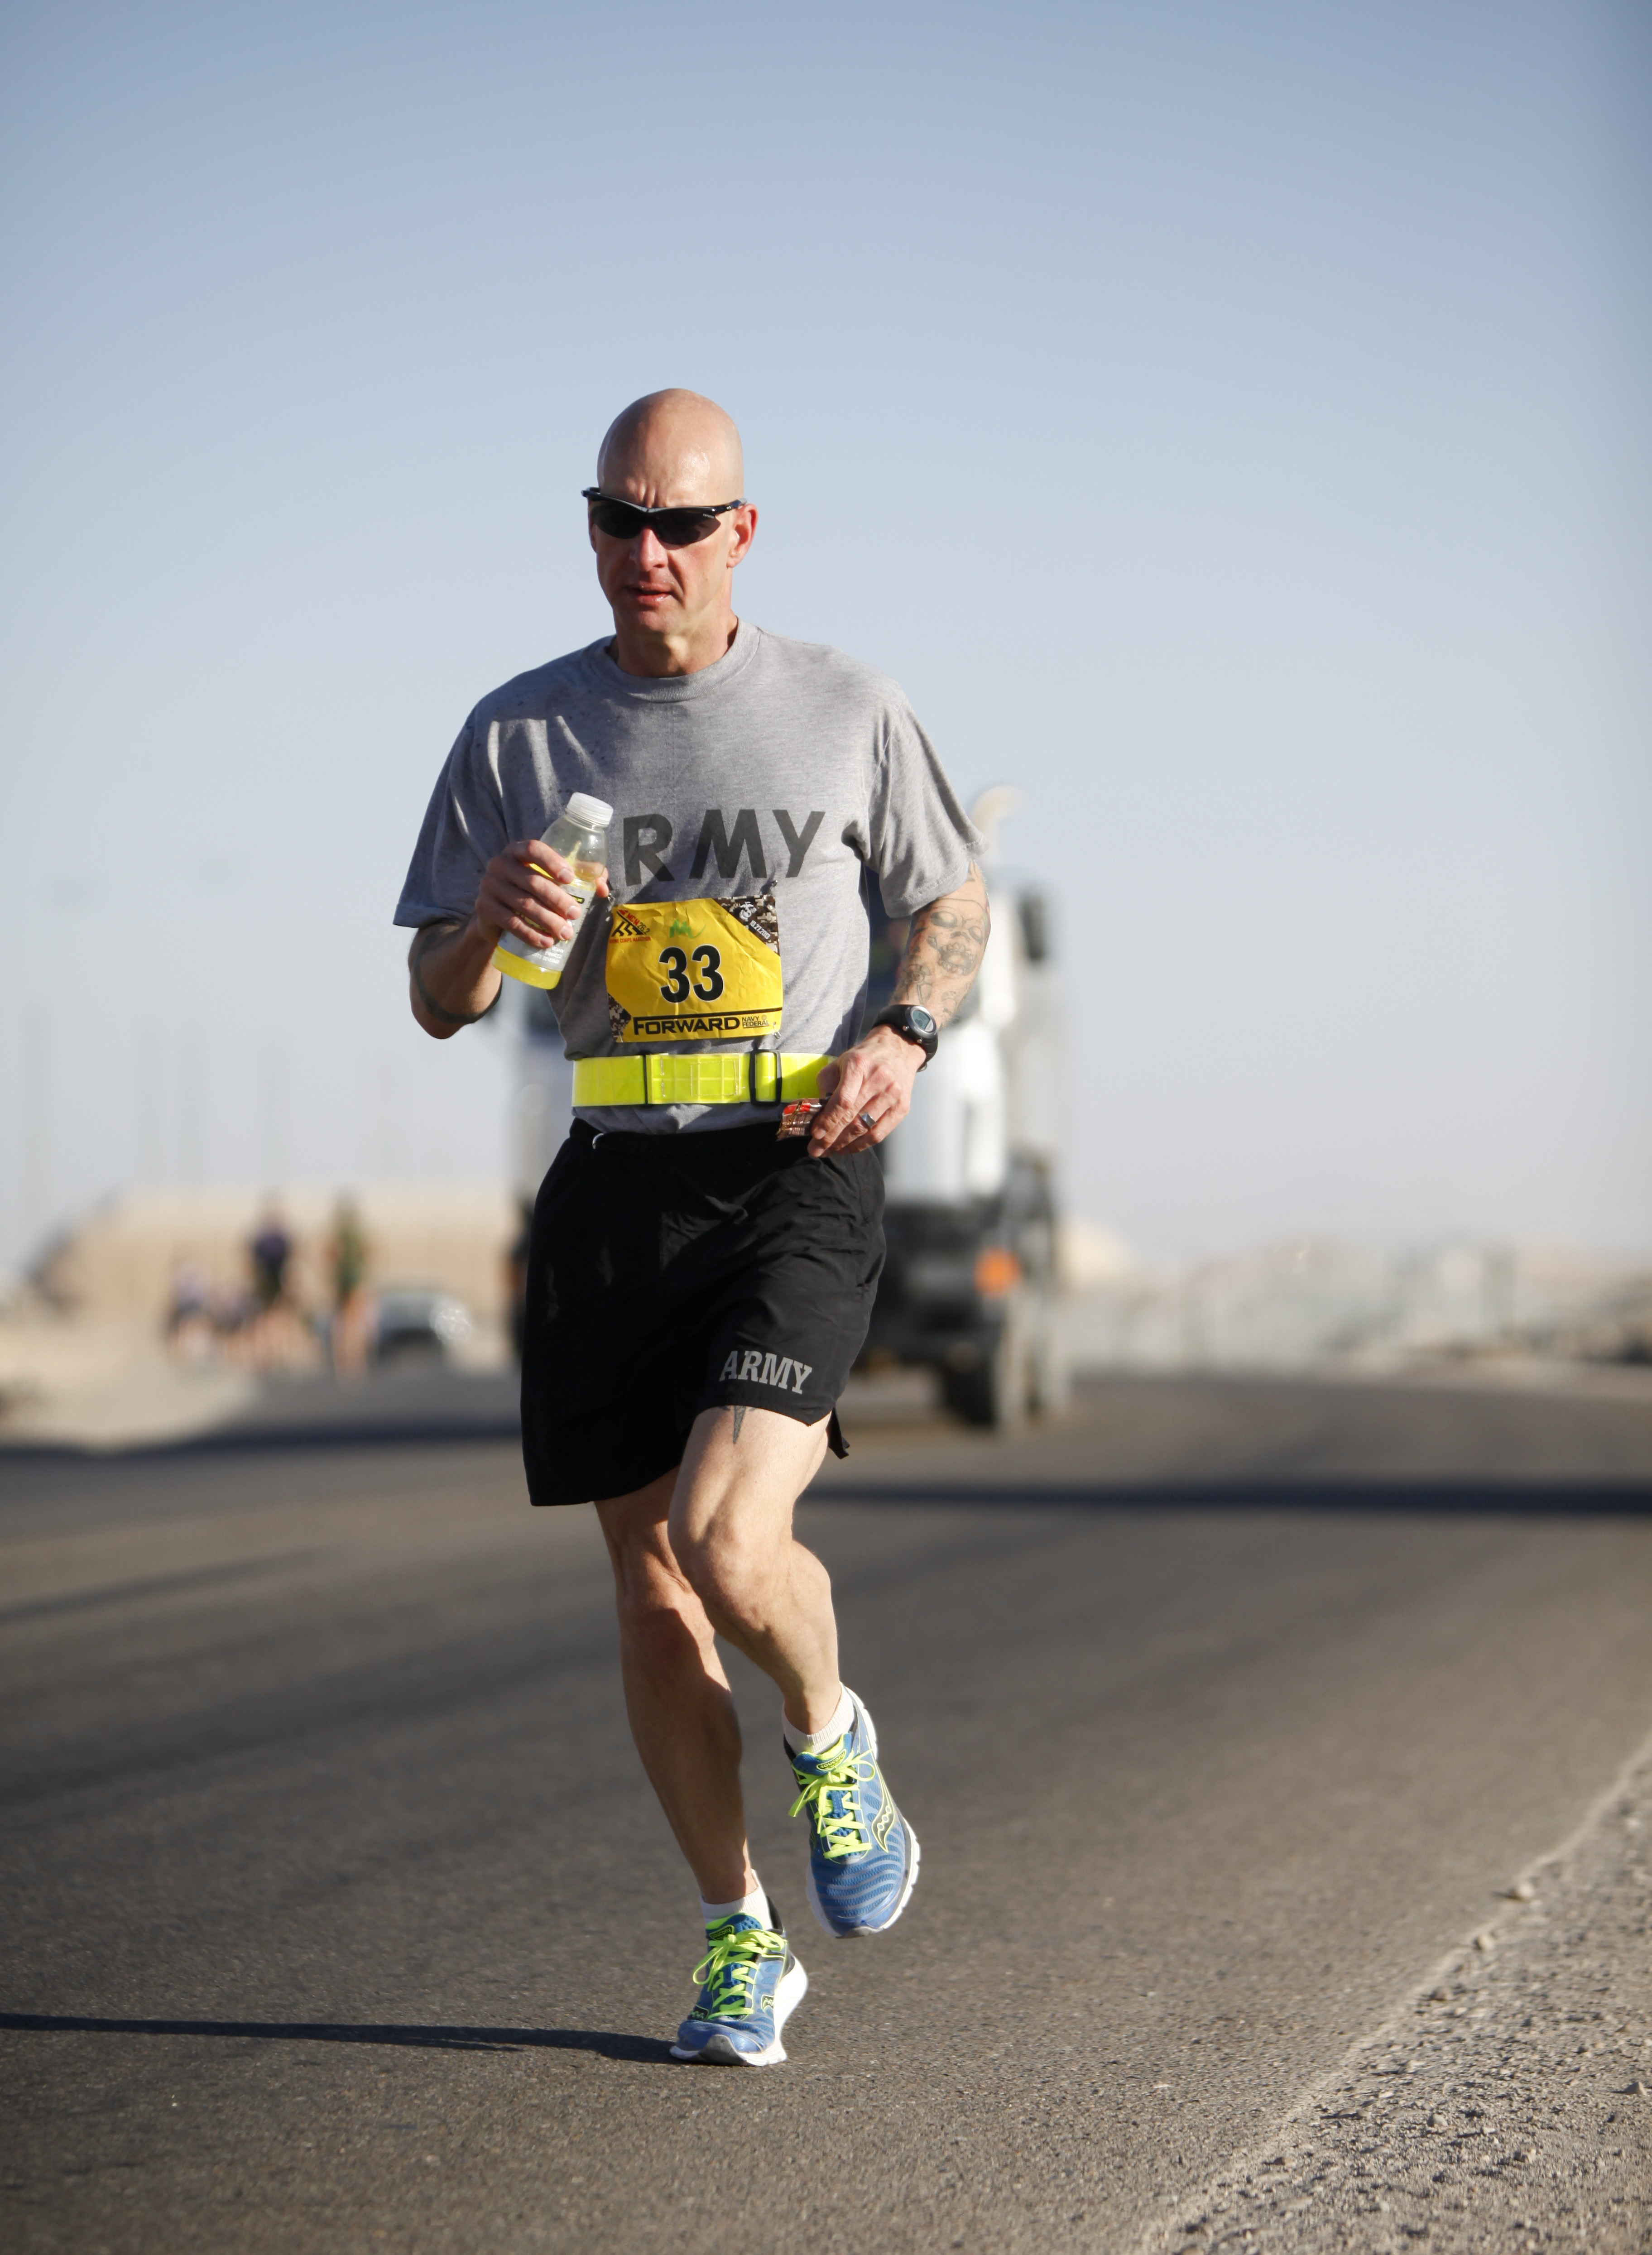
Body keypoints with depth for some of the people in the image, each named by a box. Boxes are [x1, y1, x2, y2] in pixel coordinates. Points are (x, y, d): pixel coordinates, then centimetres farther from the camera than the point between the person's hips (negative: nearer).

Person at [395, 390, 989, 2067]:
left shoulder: (847, 713, 4)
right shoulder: (519, 734, 6)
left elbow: (954, 903, 17)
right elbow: (437, 1005, 8)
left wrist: (904, 1036, -3)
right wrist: (490, 926, -15)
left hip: (797, 1174, -3)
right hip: (612, 1180, 3)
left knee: (727, 1537, -20)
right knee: (650, 1583, 5)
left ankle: (829, 1740, 14)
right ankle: (742, 1941, 20)